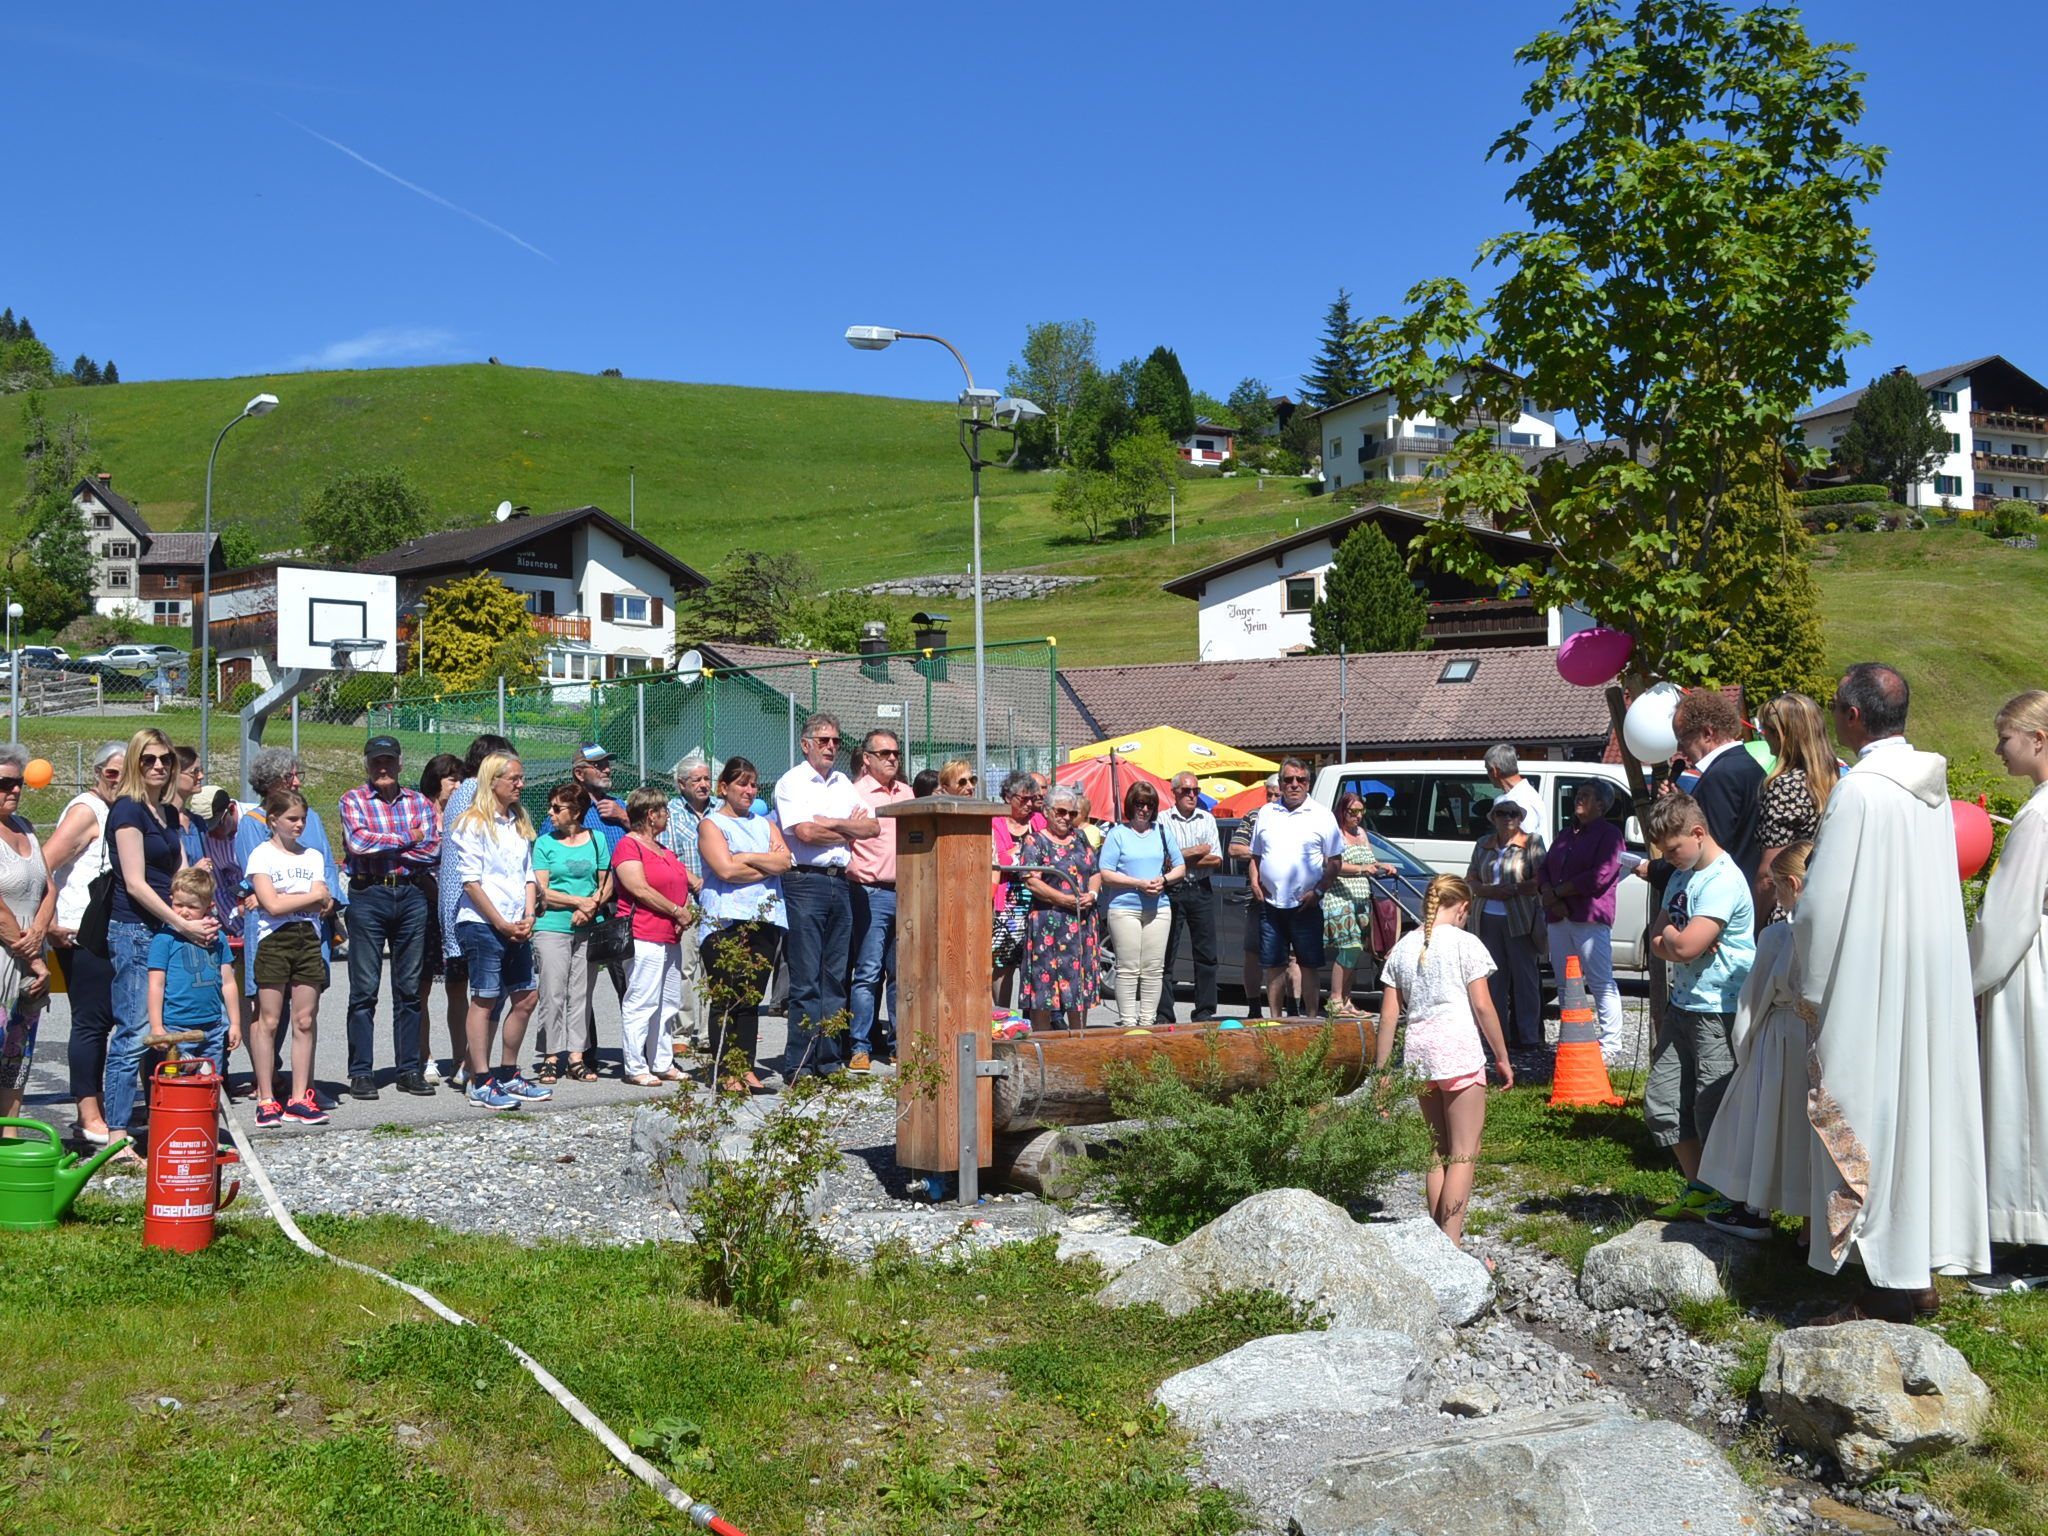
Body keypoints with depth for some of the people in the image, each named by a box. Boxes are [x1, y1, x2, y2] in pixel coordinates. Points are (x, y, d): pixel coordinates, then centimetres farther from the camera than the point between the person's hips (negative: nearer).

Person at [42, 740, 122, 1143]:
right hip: (82, 935, -9)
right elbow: (43, 865, -18)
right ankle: (90, 1117, -3)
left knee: (102, 1020, 12)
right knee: (91, 1022, -7)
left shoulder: (114, 813, 18)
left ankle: (95, 1109, 20)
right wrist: (51, 924, -17)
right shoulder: (86, 809, -10)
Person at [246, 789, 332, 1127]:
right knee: (269, 1020, -3)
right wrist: (312, 896, 0)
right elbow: (273, 905, -11)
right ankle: (266, 1100, 1)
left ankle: (299, 1099, 5)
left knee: (305, 1020, 1)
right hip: (274, 940, -4)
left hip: (308, 939, 4)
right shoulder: (262, 855, 1)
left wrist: (285, 899, -10)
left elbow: (323, 905, 2)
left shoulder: (313, 856, 14)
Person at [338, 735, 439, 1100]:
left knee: (409, 988, 7)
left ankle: (409, 1070, 13)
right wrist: (407, 840, -6)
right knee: (364, 990, -1)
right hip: (368, 895, -3)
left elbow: (433, 849, -3)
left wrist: (383, 848, -9)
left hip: (411, 895, 3)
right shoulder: (353, 800, 3)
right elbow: (358, 841, -15)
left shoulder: (419, 802, 11)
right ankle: (361, 1073, 3)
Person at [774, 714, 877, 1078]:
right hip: (806, 882, -6)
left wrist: (830, 822, -6)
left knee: (835, 977, 7)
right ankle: (800, 1065, -4)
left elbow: (872, 827, 9)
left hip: (840, 883, 6)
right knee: (806, 978, -7)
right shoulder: (791, 782, -1)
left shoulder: (843, 784, 19)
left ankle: (829, 1060, 12)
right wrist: (850, 830, -1)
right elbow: (805, 832, -15)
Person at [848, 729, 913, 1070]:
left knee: (901, 972, 8)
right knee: (868, 972, -8)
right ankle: (860, 1047, -5)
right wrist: (857, 872, -15)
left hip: (906, 892, 6)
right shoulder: (855, 793, -3)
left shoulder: (906, 793, 16)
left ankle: (897, 1043, 16)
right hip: (872, 893, -6)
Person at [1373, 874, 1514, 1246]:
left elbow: (1389, 1015, 7)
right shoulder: (1465, 943, -4)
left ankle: (1440, 1237, 22)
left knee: (1438, 1151, 18)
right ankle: (1452, 1244, -7)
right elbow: (1482, 1007, -6)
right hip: (1458, 1048, -5)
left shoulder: (1403, 947, 9)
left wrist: (1380, 1070, 11)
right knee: (1464, 1154, -1)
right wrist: (1502, 1056, 4)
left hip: (1417, 1049, 5)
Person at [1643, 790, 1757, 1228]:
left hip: (1719, 1012, -9)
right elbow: (1659, 945, 12)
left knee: (1712, 1111, -4)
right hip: (1683, 1005, 10)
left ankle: (1732, 1200, 11)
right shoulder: (1682, 875, 13)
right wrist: (1672, 938, -10)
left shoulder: (1723, 881, -17)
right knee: (1661, 1103, 11)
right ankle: (1699, 1190, 24)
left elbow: (1685, 946, -24)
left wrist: (1669, 932, -3)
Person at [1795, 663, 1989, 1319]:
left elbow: (1824, 904, -18)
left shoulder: (1858, 791, -19)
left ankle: (1889, 1290, 5)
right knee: (1925, 1110, 15)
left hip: (1870, 985, -8)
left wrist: (1811, 989, -5)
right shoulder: (1931, 783, 6)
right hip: (1933, 977, 8)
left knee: (1872, 1122, 0)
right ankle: (1922, 1270, 27)